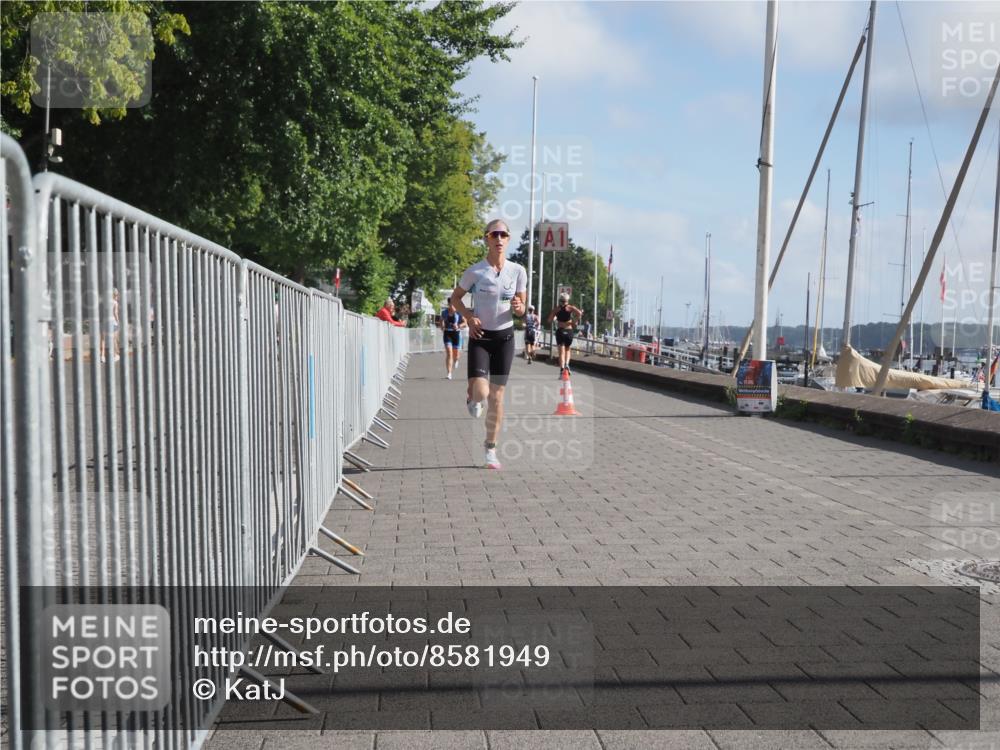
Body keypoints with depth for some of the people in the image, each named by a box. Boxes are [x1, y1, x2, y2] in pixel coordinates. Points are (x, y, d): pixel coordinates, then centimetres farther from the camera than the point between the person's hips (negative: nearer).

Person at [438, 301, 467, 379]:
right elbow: (441, 321, 23)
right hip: (447, 334, 0)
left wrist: (458, 326, -24)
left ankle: (455, 360, 49)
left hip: (457, 333, 0)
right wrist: (442, 326, 4)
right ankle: (449, 374, -17)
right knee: (449, 353, -15)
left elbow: (465, 324, -6)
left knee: (456, 355, 8)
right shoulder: (444, 312, 5)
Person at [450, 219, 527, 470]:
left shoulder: (518, 271, -2)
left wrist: (518, 308, -17)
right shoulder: (474, 272, -8)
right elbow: (455, 297, 7)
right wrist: (469, 316, -10)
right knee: (481, 393, -18)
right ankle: (471, 395, 22)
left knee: (496, 396, 5)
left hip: (505, 337, 2)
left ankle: (490, 448, 20)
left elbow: (520, 309, 7)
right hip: (480, 337, -2)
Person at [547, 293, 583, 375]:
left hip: (560, 331, 0)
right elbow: (579, 313, -14)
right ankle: (566, 364, -1)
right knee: (567, 349, 20)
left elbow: (549, 320, 2)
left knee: (561, 351, -2)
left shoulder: (556, 308, 6)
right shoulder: (570, 308, 3)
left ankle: (562, 369, -15)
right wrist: (575, 321, -2)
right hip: (569, 331, 0)